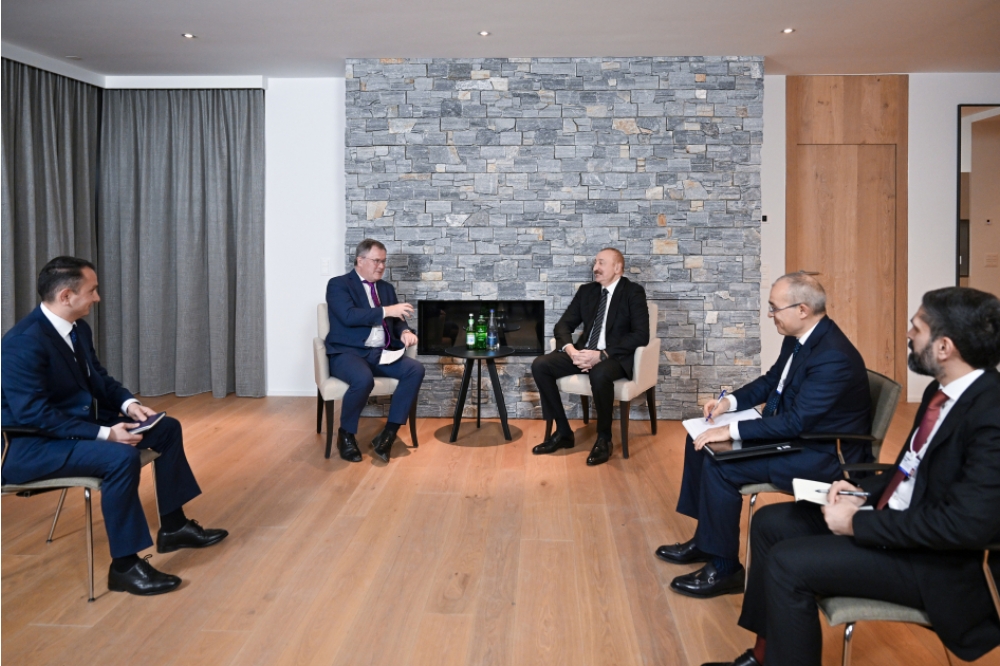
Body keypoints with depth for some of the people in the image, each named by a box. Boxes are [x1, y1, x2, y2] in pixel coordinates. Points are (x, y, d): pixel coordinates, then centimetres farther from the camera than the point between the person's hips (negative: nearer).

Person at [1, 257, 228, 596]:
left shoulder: (78, 328, 3)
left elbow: (97, 378, 15)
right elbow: (34, 415, -28)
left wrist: (128, 402, -6)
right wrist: (104, 433, -30)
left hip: (82, 421, 10)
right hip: (31, 446, -10)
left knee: (167, 428, 5)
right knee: (121, 457, -33)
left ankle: (173, 526, 14)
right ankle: (124, 566, -18)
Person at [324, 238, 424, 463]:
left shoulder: (386, 288, 20)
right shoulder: (338, 284, -1)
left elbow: (396, 320, 18)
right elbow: (348, 316, -17)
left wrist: (405, 332, -6)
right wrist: (385, 310, -22)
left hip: (380, 354, 6)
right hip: (347, 353, -6)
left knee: (416, 369, -22)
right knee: (363, 379, -38)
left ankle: (388, 434, -18)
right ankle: (346, 435, -11)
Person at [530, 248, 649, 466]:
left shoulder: (633, 292, -4)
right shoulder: (586, 291, 13)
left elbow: (641, 335, -15)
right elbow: (563, 325, 9)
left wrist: (602, 355, -24)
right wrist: (571, 350, -16)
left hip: (615, 357, -6)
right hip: (584, 352, 6)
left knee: (599, 374, -39)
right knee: (540, 365, -15)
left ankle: (604, 439, -16)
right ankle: (563, 432, -5)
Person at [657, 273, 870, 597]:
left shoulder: (834, 357, -28)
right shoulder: (797, 338, 1)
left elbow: (795, 422, -31)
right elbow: (771, 381, 17)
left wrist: (732, 430, -30)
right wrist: (730, 401, 1)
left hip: (822, 454, -10)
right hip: (791, 432, 10)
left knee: (720, 467, -22)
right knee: (702, 443, 5)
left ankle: (725, 568, -6)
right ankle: (704, 539, 16)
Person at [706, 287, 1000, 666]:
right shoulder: (943, 390, 5)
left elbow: (966, 525, -30)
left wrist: (859, 523, -23)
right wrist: (864, 492, -1)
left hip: (942, 562, -10)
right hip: (895, 519, 10)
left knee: (789, 564, -21)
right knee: (770, 523, 7)